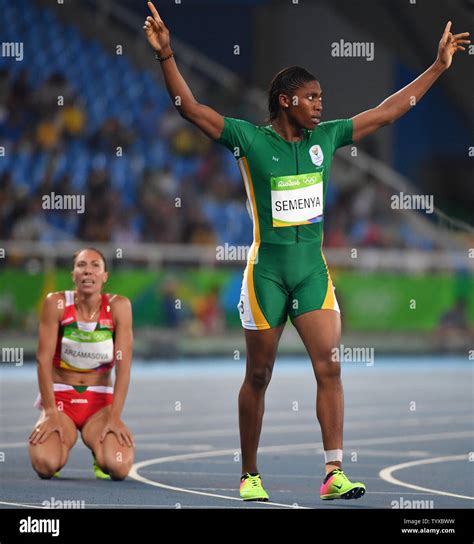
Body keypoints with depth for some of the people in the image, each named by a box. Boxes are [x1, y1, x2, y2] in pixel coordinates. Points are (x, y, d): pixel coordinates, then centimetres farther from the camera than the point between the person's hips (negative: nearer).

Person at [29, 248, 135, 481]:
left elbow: (123, 364, -11)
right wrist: (51, 413, -18)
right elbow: (44, 359, -11)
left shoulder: (118, 306, -7)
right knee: (46, 465, -29)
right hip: (60, 397, 0)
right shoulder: (56, 303, -8)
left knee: (118, 467, -27)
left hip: (100, 401, 0)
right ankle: (64, 438, 10)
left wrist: (114, 416, -19)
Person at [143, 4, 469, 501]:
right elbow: (189, 108, -14)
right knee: (258, 376, 4)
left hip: (313, 269, 4)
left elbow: (389, 110, 13)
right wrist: (166, 57, -27)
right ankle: (249, 475, 16)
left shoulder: (326, 138, 6)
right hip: (267, 269, -4)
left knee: (329, 366, -8)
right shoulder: (249, 139, -7)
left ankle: (334, 474, -9)